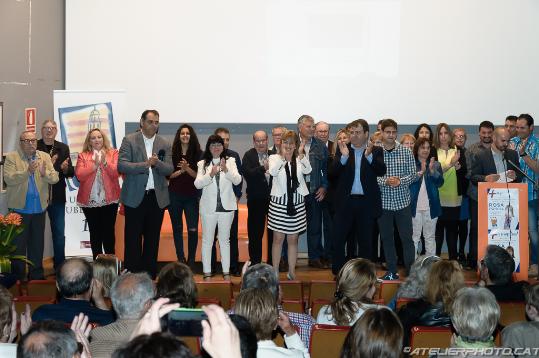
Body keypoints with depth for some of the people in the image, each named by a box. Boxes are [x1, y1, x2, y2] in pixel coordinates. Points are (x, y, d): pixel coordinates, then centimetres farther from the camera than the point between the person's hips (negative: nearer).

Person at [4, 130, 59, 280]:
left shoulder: (45, 157, 7)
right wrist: (27, 171, -27)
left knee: (37, 244, 11)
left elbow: (55, 178, -2)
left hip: (39, 208, 3)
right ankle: (18, 277, 14)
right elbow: (8, 179, -15)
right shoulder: (11, 157, -2)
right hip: (19, 208, -3)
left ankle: (36, 275, 22)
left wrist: (45, 173, -23)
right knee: (18, 245, 4)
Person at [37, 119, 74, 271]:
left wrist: (65, 168, -14)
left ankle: (59, 265, 15)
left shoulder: (63, 148, 7)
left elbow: (71, 173, 7)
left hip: (57, 197, 3)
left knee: (59, 233, 5)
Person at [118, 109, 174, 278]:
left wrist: (157, 163, -19)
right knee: (133, 238, 2)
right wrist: (145, 164, -20)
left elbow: (169, 170, 1)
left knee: (152, 239, 9)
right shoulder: (129, 140, -2)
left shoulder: (164, 144, 7)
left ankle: (149, 274, 18)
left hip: (157, 197, 3)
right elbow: (121, 166, -12)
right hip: (135, 196, -3)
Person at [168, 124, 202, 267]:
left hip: (191, 196, -1)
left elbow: (198, 176, -3)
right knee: (177, 228, 8)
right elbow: (168, 175, 1)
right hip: (175, 195, 1)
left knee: (193, 229, -8)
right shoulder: (172, 153, 2)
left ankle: (191, 261, 4)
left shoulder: (198, 154, 0)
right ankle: (180, 259, 17)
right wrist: (181, 170, -14)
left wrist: (187, 168, -19)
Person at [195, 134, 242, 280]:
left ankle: (226, 272, 15)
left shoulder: (230, 161, 5)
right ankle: (207, 272, 10)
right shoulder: (203, 164, 3)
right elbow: (197, 184, -8)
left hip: (226, 206, 1)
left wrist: (226, 170, -24)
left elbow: (237, 180, -6)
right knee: (207, 240, 4)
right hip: (209, 206, 0)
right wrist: (211, 174, -24)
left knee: (225, 240, 10)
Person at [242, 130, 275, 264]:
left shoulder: (274, 155, 6)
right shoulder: (249, 155, 0)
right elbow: (247, 173, -15)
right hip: (256, 199, -2)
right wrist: (263, 168, -24)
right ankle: (255, 262, 14)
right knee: (255, 233, 5)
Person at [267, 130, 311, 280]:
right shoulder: (275, 158, -1)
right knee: (278, 238, 5)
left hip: (296, 204, 2)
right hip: (278, 202, -2)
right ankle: (275, 271, 14)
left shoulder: (300, 160, 3)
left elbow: (307, 170, -16)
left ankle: (291, 271, 18)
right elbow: (272, 172, -20)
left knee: (293, 239, 9)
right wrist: (283, 156, -27)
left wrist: (301, 155, -28)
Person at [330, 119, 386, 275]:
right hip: (345, 202, 1)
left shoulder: (376, 151, 3)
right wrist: (344, 156, -22)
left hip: (366, 202, 0)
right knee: (338, 238, 1)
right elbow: (333, 172, -6)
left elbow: (381, 171, -12)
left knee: (365, 241, 8)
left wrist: (369, 155, -27)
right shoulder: (343, 149, 4)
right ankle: (338, 272, 13)